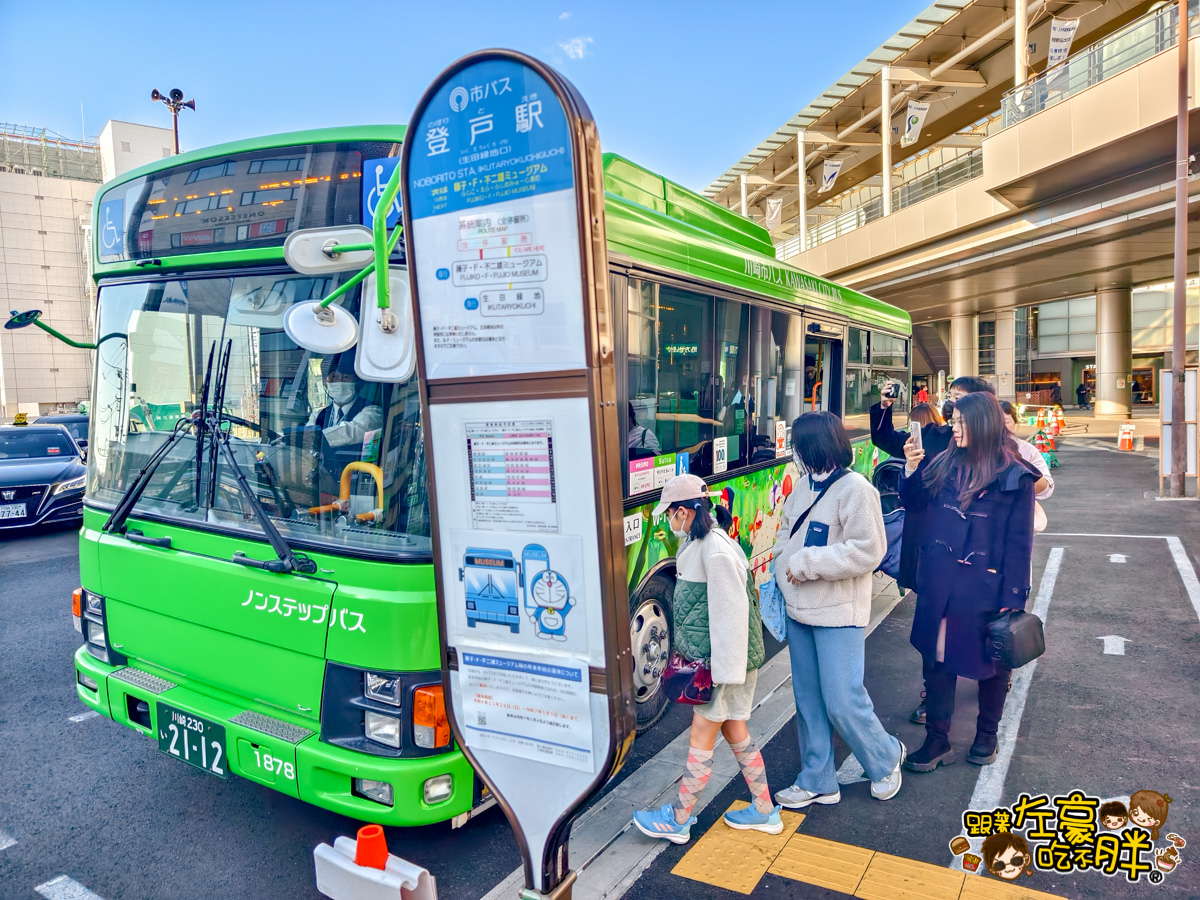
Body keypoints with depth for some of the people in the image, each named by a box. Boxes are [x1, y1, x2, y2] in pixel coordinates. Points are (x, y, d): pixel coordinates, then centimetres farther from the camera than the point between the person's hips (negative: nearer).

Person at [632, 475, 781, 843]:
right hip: (708, 656, 10)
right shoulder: (699, 543, 7)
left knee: (701, 735, 3)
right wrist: (689, 653, 20)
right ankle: (764, 812, 31)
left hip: (727, 657, -10)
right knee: (734, 730, 18)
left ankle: (679, 820, 17)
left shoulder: (718, 551, -24)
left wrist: (724, 670, -21)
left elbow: (731, 613, -24)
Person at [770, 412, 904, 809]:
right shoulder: (804, 485, 7)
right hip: (799, 611, 7)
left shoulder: (854, 488, -15)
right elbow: (787, 530, 19)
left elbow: (867, 551, -20)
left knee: (843, 701, -1)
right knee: (808, 700, 14)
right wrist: (782, 561, 1)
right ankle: (817, 781, 29)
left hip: (838, 615, -7)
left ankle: (885, 758, 28)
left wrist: (807, 563, -19)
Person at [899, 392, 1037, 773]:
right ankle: (937, 741, 21)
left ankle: (987, 735, 35)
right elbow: (916, 504, 14)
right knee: (937, 658, 9)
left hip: (985, 586, -4)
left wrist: (1012, 599, -10)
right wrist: (911, 468, -3)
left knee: (991, 660, 14)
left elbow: (1019, 543, -8)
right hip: (938, 583, 4)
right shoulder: (944, 463, 4)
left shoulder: (1013, 476, -9)